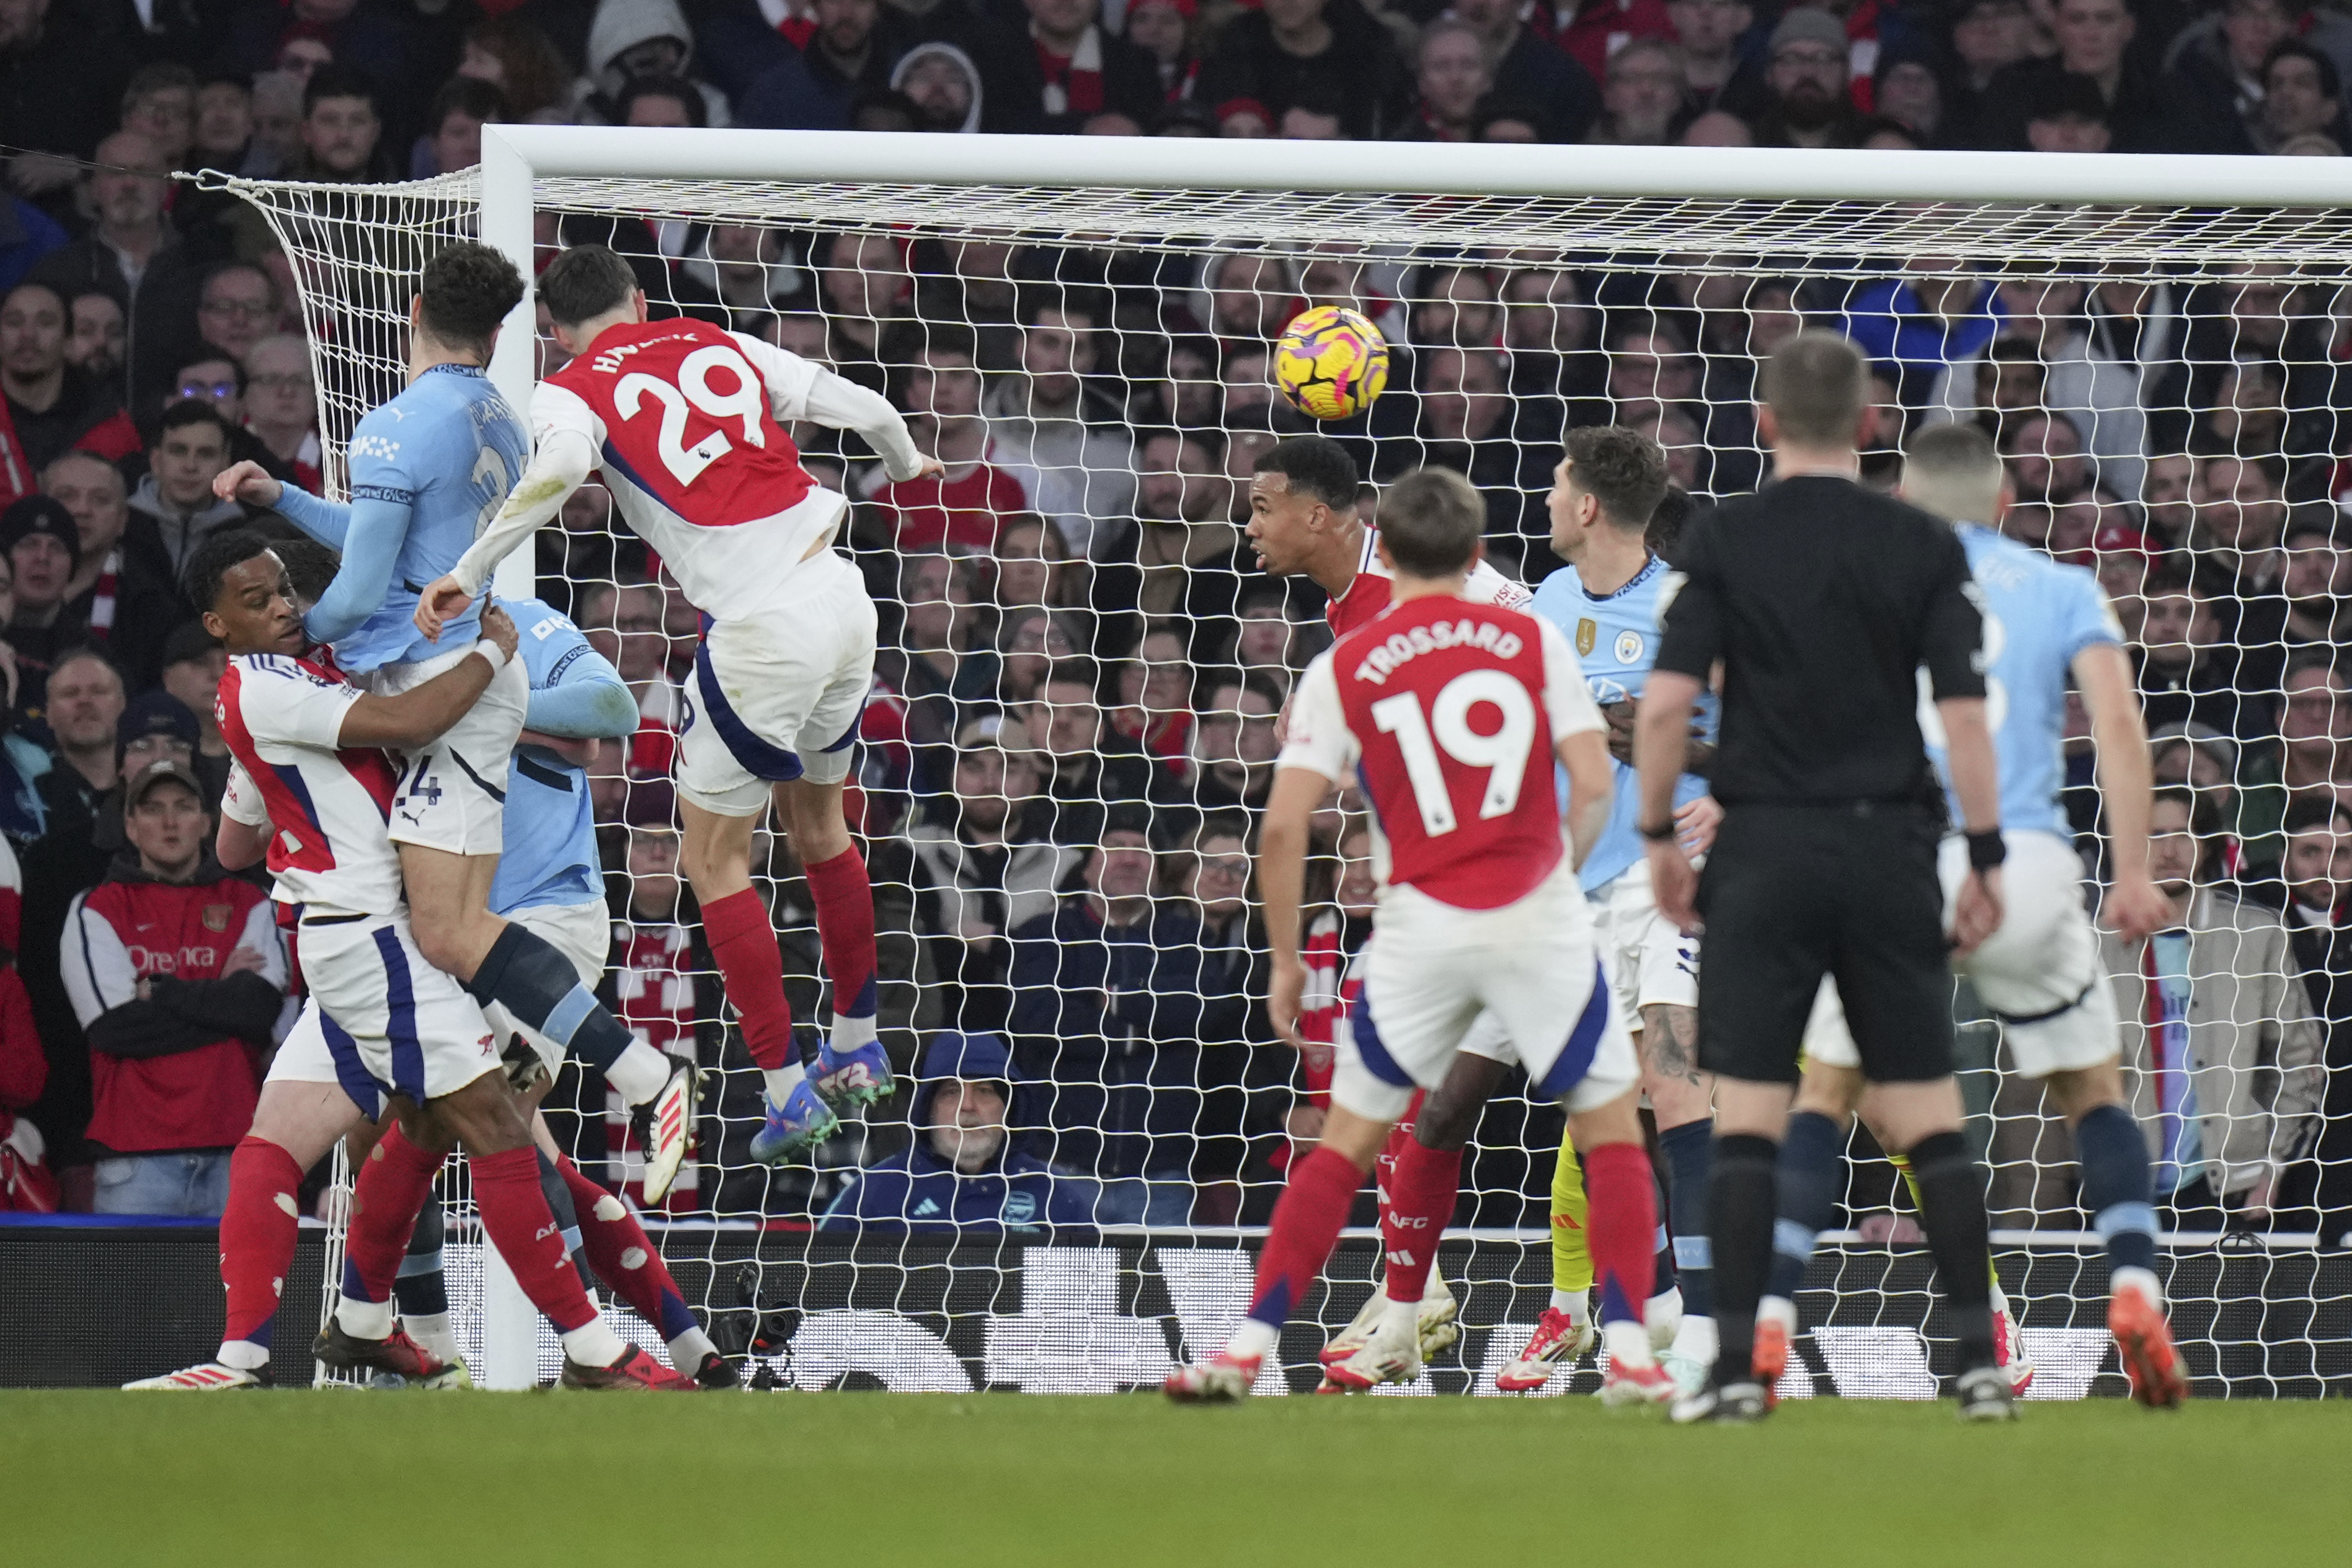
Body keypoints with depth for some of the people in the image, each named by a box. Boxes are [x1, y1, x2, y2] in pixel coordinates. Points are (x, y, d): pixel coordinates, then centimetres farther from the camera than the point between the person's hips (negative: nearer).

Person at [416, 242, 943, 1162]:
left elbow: (560, 467, -23)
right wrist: (907, 464, 38)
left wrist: (468, 572, -23)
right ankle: (858, 1050, 38)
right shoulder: (724, 347, 14)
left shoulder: (572, 392, 1)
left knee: (714, 859, 7)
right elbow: (865, 409, 16)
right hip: (840, 596, 6)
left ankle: (787, 1091, 3)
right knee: (816, 821, 26)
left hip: (760, 630, -6)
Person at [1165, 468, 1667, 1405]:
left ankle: (1247, 1350, 6)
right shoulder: (1533, 640, 4)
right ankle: (1628, 1354, -1)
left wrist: (1286, 962, 8)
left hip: (1421, 928, 1)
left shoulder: (1341, 670, 3)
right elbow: (1594, 785, -1)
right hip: (1537, 916, -1)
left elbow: (1283, 829, -1)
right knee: (1611, 1130, 11)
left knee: (1349, 1141, 12)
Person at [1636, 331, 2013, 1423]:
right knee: (1928, 1117, 6)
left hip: (1766, 851, -1)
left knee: (1747, 1119, 0)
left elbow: (1665, 704, -8)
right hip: (1890, 845, 1)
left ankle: (1736, 1366, -6)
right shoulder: (1923, 547, 1)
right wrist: (1985, 860, 3)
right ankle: (1980, 1359, 1)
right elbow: (1965, 715, -3)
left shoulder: (1722, 541, -1)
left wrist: (1658, 837, 4)